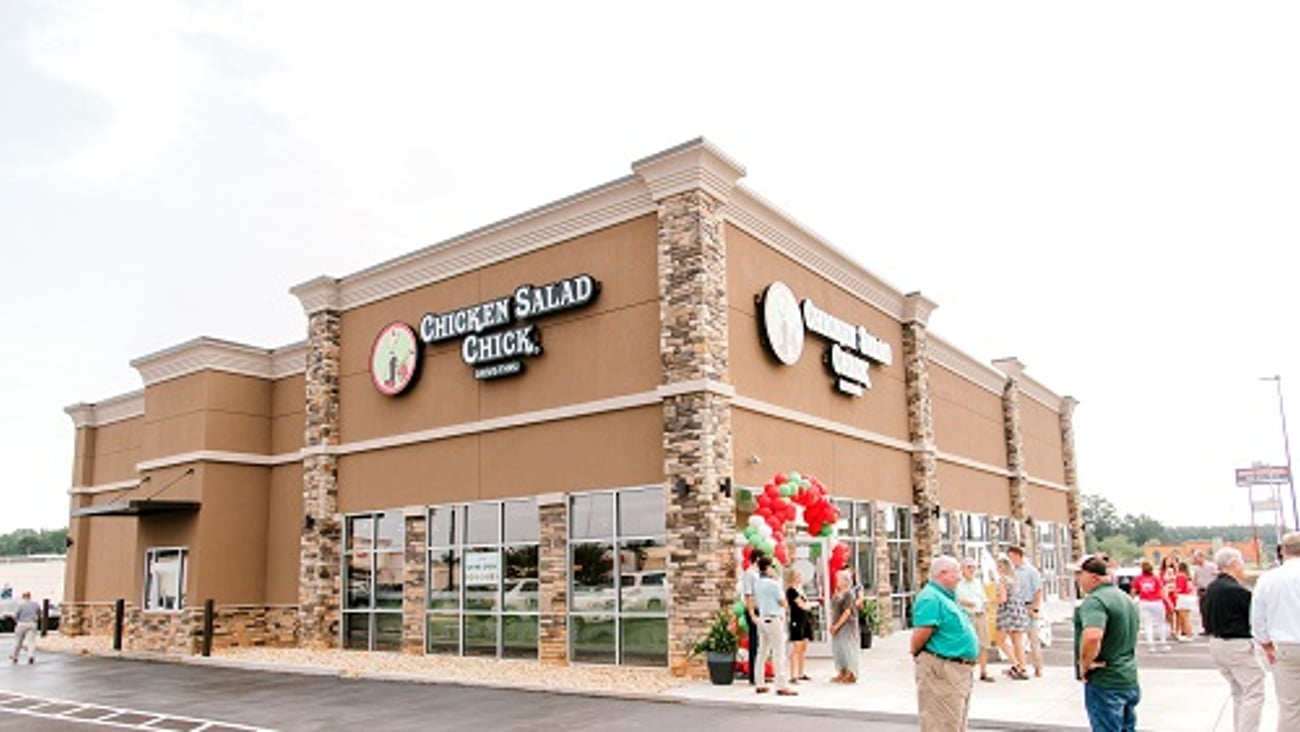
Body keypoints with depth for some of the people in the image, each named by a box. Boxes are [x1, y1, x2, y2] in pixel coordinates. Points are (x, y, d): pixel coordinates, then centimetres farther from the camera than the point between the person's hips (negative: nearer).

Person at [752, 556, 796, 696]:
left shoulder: (756, 584, 7)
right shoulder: (773, 584, -14)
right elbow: (784, 603, -10)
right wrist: (786, 606, 9)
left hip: (762, 619, 7)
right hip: (774, 619, -7)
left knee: (762, 652, 12)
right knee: (779, 653, -4)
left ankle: (760, 684, 16)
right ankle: (782, 686, -6)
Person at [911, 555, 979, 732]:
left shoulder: (947, 597, 17)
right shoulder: (931, 598, -17)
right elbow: (922, 632, -26)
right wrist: (916, 654, -11)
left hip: (959, 669, 11)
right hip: (941, 671, -11)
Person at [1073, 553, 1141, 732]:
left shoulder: (1094, 600, -20)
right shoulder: (1125, 598, 12)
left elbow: (1092, 637, -37)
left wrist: (1084, 664, -22)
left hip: (1105, 684, -9)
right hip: (1130, 681, 9)